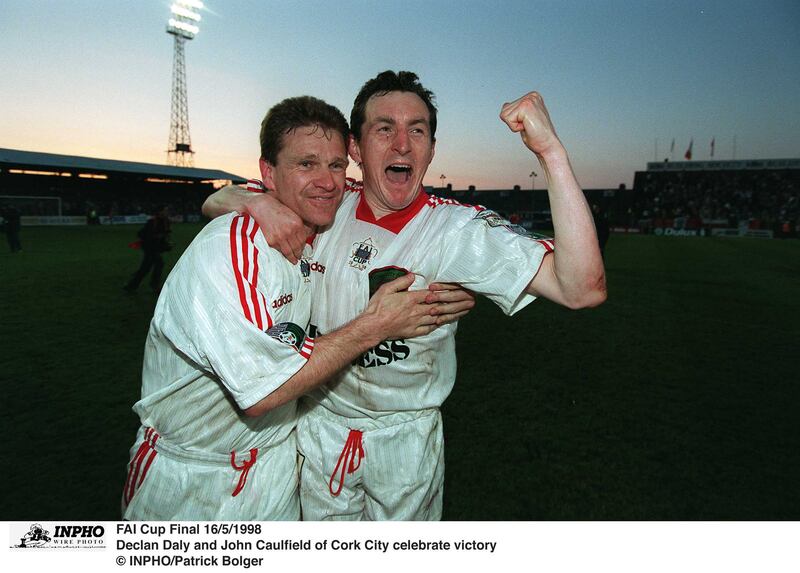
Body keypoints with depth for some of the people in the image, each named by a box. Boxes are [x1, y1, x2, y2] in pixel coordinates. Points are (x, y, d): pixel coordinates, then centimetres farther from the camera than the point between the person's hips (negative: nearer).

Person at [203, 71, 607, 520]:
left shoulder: (460, 230, -19)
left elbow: (584, 289, -30)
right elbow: (215, 203, 0)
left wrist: (551, 150, -38)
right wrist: (259, 200, -25)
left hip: (406, 443, -2)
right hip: (318, 428, 3)